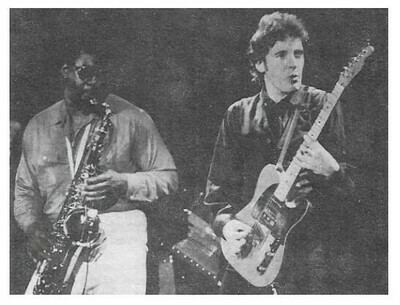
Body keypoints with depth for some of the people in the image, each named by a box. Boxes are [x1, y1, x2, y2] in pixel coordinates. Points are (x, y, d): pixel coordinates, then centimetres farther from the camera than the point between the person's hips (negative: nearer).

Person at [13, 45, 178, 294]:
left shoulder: (132, 118, 3)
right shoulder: (38, 126, 14)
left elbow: (168, 177, 5)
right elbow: (25, 190, 21)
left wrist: (124, 184, -13)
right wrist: (32, 227, 0)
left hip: (119, 239, -3)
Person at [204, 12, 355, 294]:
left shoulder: (322, 107, -1)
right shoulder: (238, 116, 7)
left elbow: (353, 186, -3)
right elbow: (218, 187, 10)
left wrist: (330, 170, -24)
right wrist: (225, 223, -8)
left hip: (307, 256, -2)